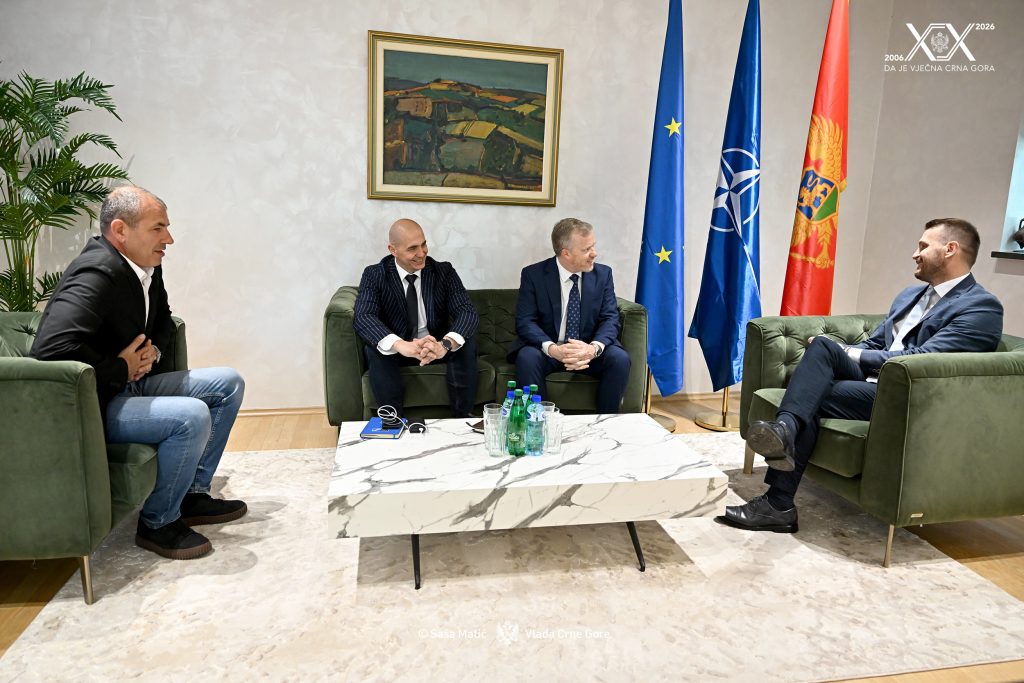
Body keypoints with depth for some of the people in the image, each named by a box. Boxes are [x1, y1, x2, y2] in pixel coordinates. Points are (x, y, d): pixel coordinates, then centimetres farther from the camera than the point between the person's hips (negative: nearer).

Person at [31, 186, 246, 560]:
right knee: (192, 415, -29)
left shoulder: (147, 266, 3)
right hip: (93, 404, -10)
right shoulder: (97, 273, -24)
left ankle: (193, 493, 12)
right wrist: (120, 370, -22)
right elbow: (50, 347, -35)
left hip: (130, 383, 10)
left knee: (228, 383, 7)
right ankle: (158, 523, -5)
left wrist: (153, 349, 1)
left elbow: (163, 319, 22)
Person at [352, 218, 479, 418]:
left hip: (438, 348, 1)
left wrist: (445, 344, -42)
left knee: (466, 341, -27)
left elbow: (468, 313, -18)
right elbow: (363, 317, -25)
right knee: (374, 348, -31)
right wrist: (401, 345, -46)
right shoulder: (374, 275, -9)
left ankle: (463, 417, -17)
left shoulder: (444, 271, -6)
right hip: (397, 351, -1)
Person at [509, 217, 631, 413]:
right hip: (548, 350, -2)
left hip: (589, 351, 2)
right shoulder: (533, 275, -6)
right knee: (527, 358, -32)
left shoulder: (603, 274, 1)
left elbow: (610, 318, -4)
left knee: (620, 358, -26)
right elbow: (525, 321, -11)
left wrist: (594, 348, -27)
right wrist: (552, 349, -31)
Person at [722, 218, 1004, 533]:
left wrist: (847, 355, -12)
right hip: (872, 380, 7)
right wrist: (833, 354, 1)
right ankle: (784, 428, -41)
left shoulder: (982, 306, -4)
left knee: (815, 398, -26)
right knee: (822, 344, -22)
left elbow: (920, 359, -17)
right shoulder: (911, 295, 23)